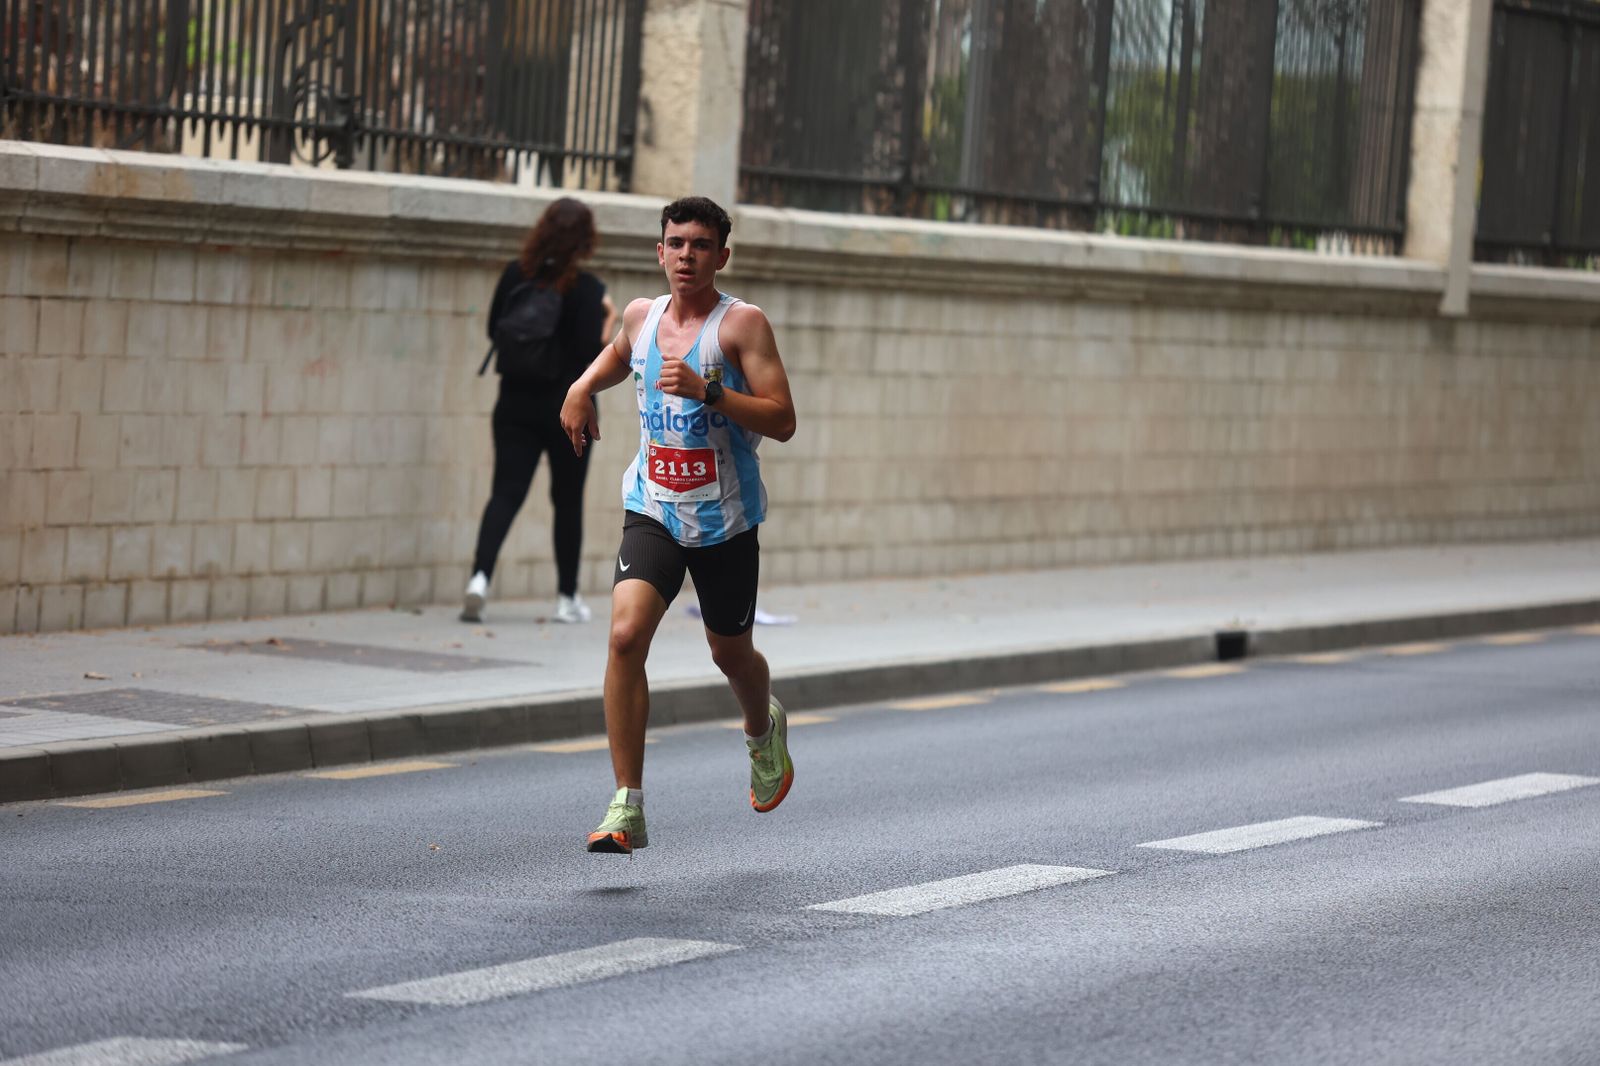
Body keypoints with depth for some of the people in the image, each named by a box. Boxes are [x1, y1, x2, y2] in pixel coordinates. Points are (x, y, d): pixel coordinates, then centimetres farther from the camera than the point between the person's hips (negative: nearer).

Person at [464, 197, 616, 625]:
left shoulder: (515, 275, 0)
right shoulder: (586, 289, -12)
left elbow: (494, 330, 8)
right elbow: (590, 354, -15)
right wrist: (608, 323, 0)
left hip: (515, 403, 3)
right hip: (568, 408, -3)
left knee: (506, 492, -1)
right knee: (568, 500, 11)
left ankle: (480, 575, -24)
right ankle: (567, 597, 19)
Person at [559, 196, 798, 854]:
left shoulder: (742, 324, -10)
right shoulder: (641, 316, 5)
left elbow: (782, 422, -17)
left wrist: (707, 389, -27)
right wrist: (582, 387, 12)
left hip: (725, 520, -2)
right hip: (653, 510, 2)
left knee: (730, 653, 15)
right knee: (626, 634, -19)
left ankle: (764, 729, 53)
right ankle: (627, 808, -17)